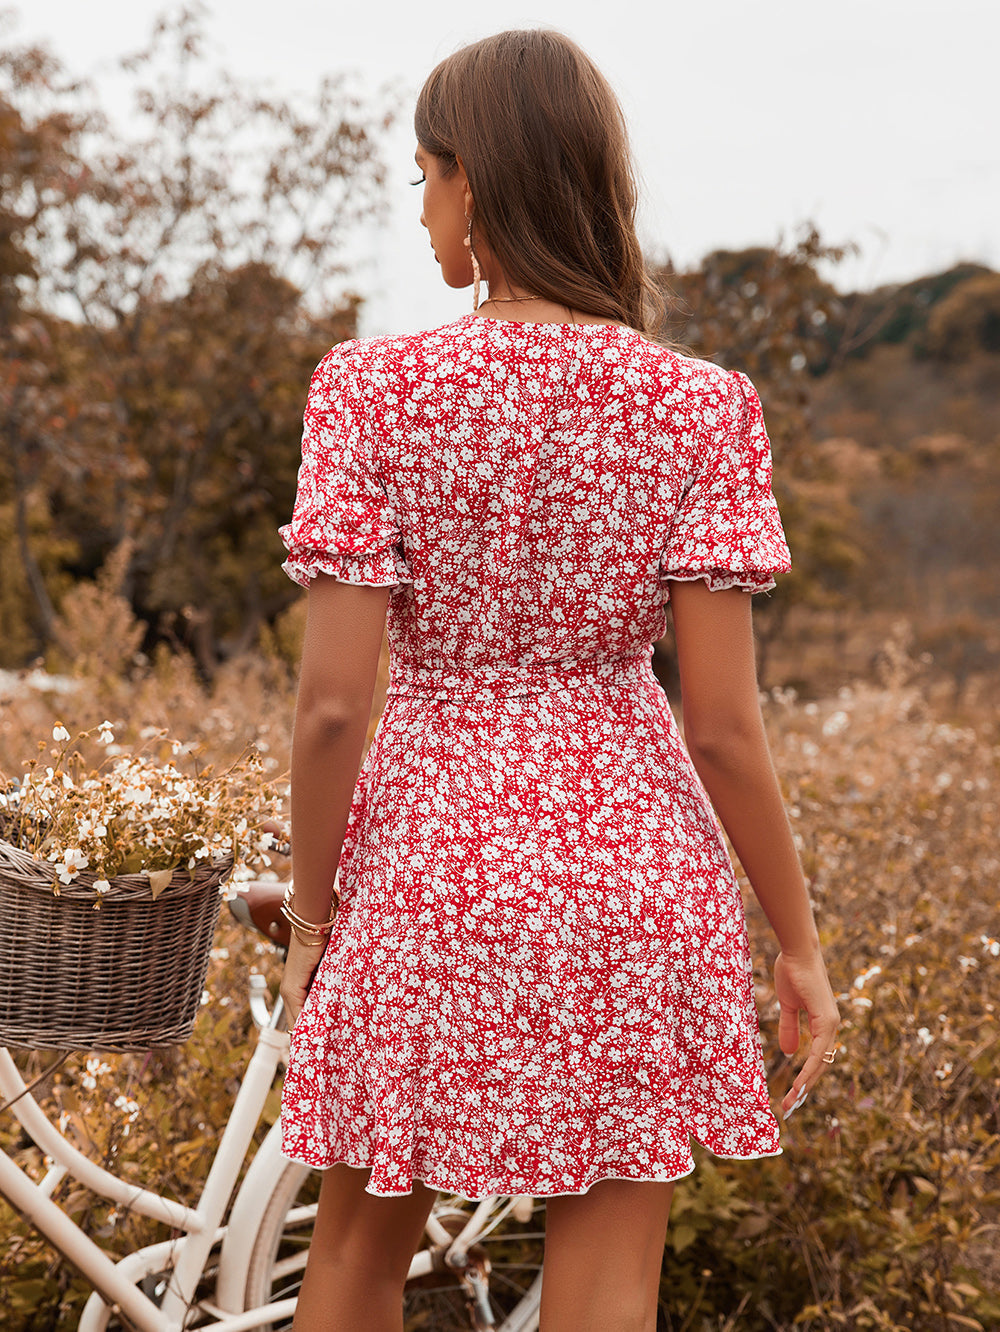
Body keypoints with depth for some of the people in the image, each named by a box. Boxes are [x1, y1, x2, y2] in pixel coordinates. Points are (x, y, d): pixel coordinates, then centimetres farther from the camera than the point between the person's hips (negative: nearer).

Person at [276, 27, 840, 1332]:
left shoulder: (372, 388, -10)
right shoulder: (698, 408, -7)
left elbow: (331, 704, -12)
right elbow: (723, 722, -9)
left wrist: (311, 918, 3)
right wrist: (801, 945, 2)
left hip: (429, 864, 0)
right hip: (630, 872, 0)